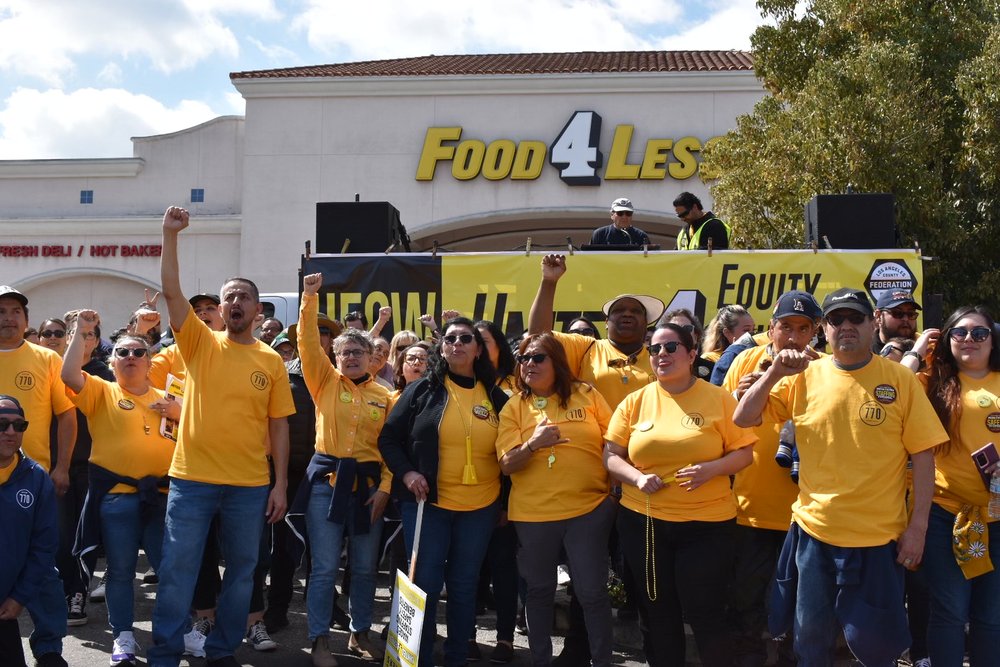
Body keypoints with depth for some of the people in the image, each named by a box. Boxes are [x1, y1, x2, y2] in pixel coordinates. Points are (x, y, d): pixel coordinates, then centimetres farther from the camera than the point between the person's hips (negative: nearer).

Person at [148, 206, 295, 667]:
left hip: (250, 485, 2)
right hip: (192, 479, -1)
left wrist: (280, 484, 0)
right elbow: (171, 290, -10)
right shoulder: (200, 343, 2)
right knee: (177, 569, 2)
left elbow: (278, 425, 4)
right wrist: (171, 235, -18)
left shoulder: (271, 361, 3)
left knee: (241, 570, 11)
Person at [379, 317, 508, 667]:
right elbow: (389, 438, 1)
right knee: (425, 583, 0)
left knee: (464, 585, 10)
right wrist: (406, 472, -13)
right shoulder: (422, 389, -1)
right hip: (428, 503, -2)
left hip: (481, 508, 2)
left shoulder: (496, 397, 5)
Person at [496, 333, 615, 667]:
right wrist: (532, 444, -23)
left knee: (592, 591, 3)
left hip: (589, 509, -1)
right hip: (533, 514, 1)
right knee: (539, 590, 12)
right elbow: (506, 465, -5)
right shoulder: (514, 407, 1)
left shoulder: (586, 395, 1)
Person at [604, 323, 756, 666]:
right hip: (642, 521, 3)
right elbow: (611, 455, 4)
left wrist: (711, 468, -20)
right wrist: (637, 477, -15)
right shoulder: (635, 401, 3)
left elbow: (744, 452, -2)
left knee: (705, 613, 2)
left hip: (706, 523, -2)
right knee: (657, 612, 15)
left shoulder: (718, 399, -2)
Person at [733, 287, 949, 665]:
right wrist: (775, 373, -13)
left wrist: (918, 526, -6)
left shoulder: (899, 379, -4)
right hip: (813, 532, 2)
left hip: (879, 537, -2)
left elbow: (922, 454, -2)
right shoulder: (805, 376, 1)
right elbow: (743, 419, 1)